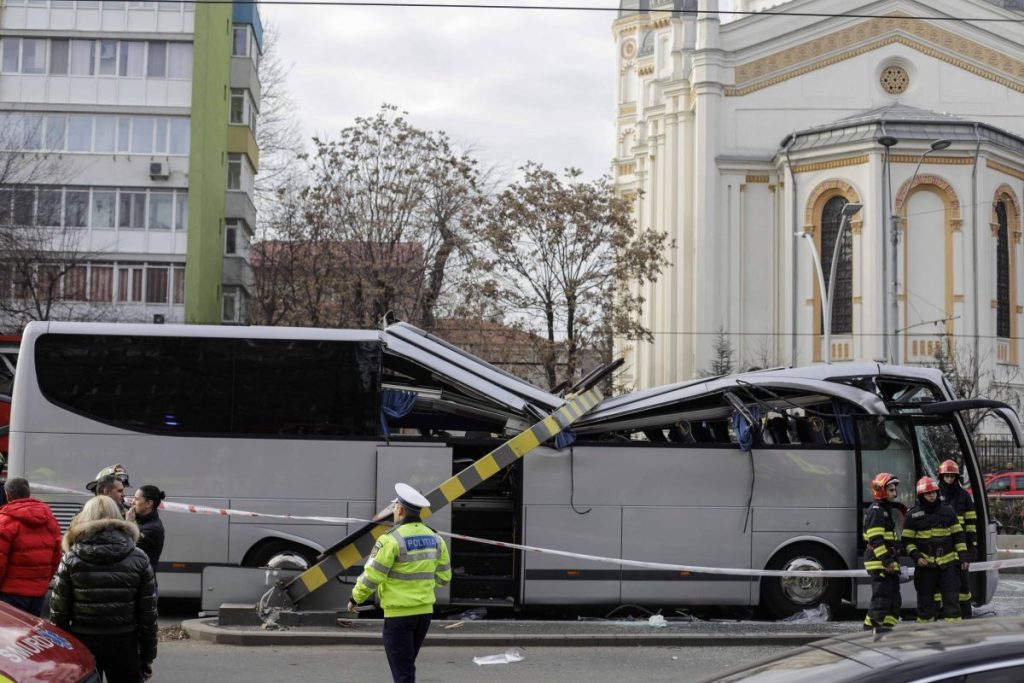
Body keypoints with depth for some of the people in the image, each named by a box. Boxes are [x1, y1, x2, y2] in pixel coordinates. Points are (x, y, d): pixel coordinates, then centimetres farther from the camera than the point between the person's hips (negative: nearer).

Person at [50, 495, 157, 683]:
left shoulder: (71, 558, -4)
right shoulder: (138, 559, -2)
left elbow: (58, 609, -3)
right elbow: (148, 611, -1)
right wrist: (147, 655, 7)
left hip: (83, 642, 0)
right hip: (124, 644, 0)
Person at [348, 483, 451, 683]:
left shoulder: (392, 540, -16)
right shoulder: (434, 539, 5)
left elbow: (371, 576, -13)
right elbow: (443, 576, 11)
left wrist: (355, 598, 2)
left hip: (399, 614, -7)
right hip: (425, 612, 7)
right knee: (406, 665, 23)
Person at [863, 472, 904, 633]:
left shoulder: (889, 510, 20)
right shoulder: (875, 511, -13)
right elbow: (875, 540, -20)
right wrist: (886, 561, -25)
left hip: (890, 562, 10)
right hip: (879, 562, -10)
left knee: (894, 599, 10)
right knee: (881, 596, -11)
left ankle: (887, 628, 14)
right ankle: (872, 628, -8)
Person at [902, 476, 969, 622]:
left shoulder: (947, 511, 6)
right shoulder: (913, 514, 1)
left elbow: (958, 535, 11)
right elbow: (907, 540, 3)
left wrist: (963, 556, 2)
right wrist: (916, 556, -11)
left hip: (947, 563, 1)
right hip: (925, 565, -1)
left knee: (951, 598, -1)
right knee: (925, 599, 7)